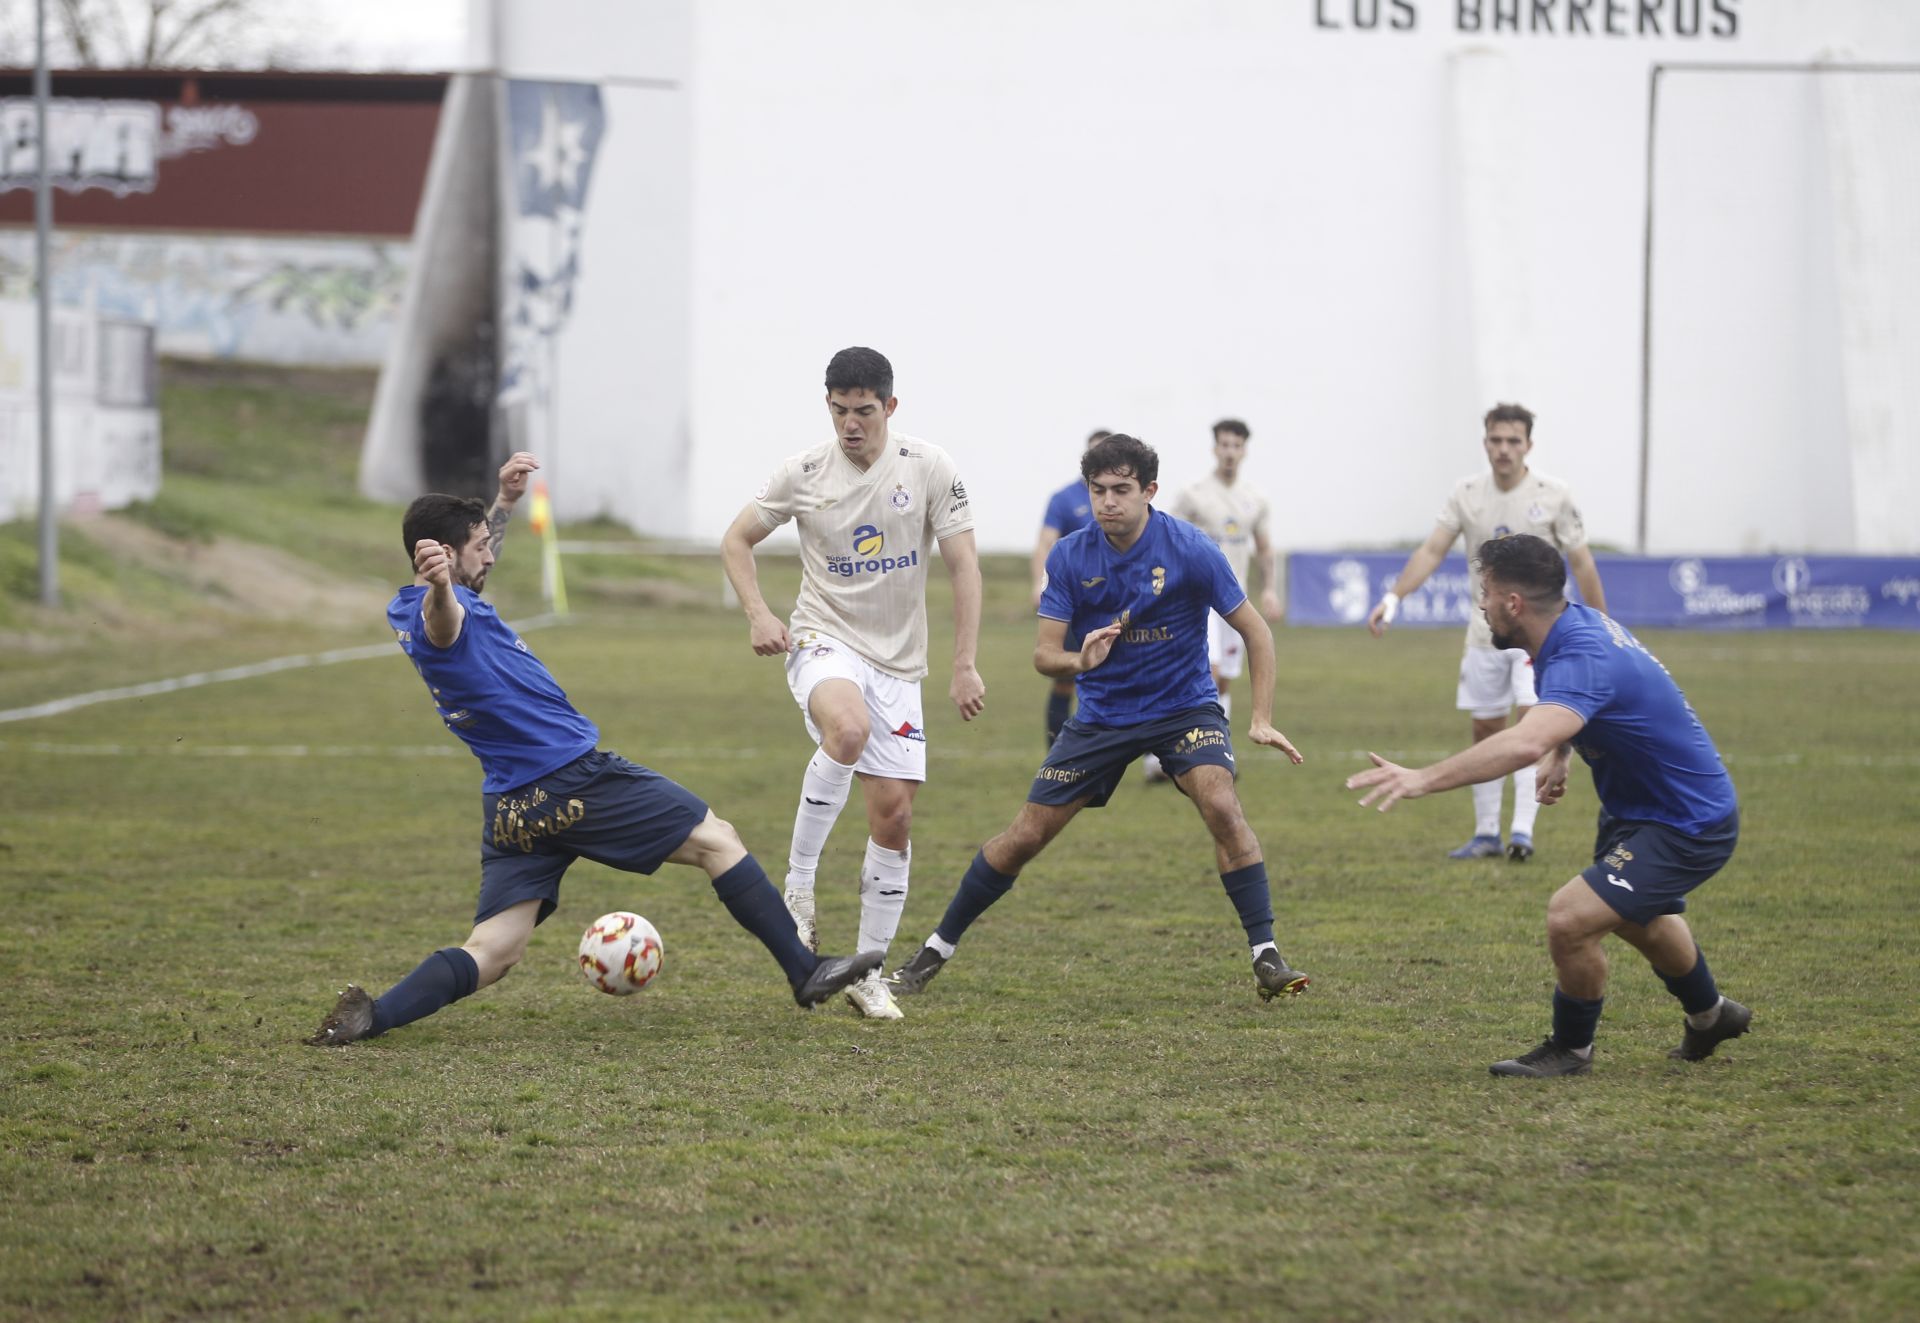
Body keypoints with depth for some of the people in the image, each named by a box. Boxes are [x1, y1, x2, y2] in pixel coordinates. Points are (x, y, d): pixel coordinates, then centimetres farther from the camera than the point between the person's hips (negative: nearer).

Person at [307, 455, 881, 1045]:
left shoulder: (401, 612, 14)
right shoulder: (440, 612, -16)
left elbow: (475, 559, 36)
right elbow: (443, 619, -44)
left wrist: (504, 502, 33)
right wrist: (439, 586, -65)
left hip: (511, 808, 9)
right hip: (574, 779, -9)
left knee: (489, 954, 2)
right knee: (716, 841, 3)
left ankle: (371, 1015, -20)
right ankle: (805, 972, 7)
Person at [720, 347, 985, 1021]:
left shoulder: (928, 469, -4)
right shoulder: (804, 473, -4)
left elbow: (963, 565, -1)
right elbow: (736, 540, 9)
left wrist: (965, 664, -7)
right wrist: (757, 614, -8)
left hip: (898, 662, 2)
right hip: (823, 643, -2)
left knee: (894, 812, -1)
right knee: (849, 729, -37)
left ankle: (869, 972, 12)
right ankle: (798, 884, -23)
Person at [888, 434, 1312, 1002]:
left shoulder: (1189, 550, -17)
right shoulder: (1070, 557, -9)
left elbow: (1254, 630, -9)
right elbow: (1044, 654, -8)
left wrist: (1261, 719, -17)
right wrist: (1080, 659, -32)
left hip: (1183, 706, -2)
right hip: (1101, 714, 2)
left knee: (1221, 806, -28)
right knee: (1024, 836, 0)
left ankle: (1266, 957, -21)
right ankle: (936, 950, 16)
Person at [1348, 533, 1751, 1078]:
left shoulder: (1583, 660, -34)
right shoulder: (1575, 622, -4)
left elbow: (1525, 743, -52)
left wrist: (1424, 779, -56)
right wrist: (1559, 755, 6)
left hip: (1688, 826, -11)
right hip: (1637, 804, 11)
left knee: (1570, 919, -23)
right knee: (1638, 918, 33)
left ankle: (1571, 1047, 3)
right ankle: (1709, 1016, 60)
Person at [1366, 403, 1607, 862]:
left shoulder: (1553, 495, -7)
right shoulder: (1467, 494, 1)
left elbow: (1582, 564, -2)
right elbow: (1431, 551, -3)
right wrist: (1393, 597, -17)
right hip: (1486, 630, 3)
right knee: (1485, 730, 6)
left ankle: (1522, 832, -19)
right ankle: (1486, 834, 15)